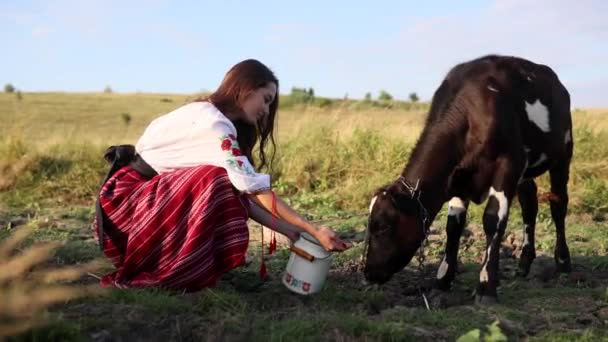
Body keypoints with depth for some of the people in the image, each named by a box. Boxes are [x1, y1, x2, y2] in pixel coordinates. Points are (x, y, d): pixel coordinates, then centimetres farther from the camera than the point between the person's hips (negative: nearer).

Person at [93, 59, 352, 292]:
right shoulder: (213, 122, -22)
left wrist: (285, 229, -8)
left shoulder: (213, 120, 7)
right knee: (216, 183, -26)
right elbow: (257, 191, -25)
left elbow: (242, 194, 0)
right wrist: (314, 231, -23)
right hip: (128, 193, -9)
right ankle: (175, 273, -18)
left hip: (151, 191, 9)